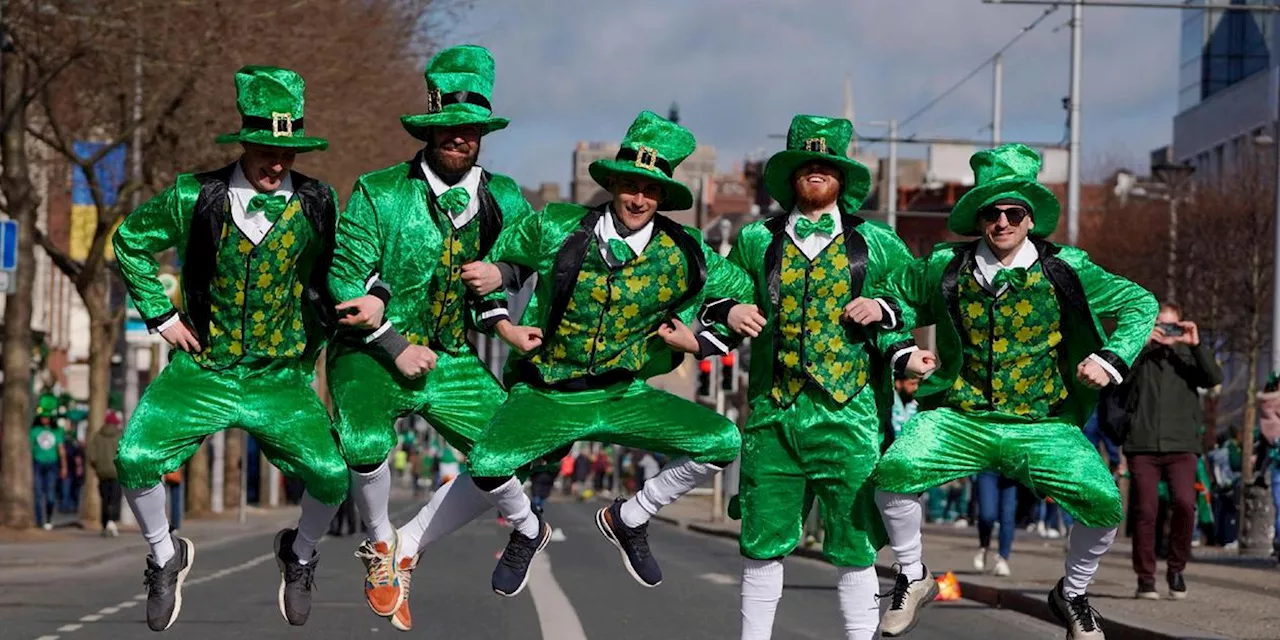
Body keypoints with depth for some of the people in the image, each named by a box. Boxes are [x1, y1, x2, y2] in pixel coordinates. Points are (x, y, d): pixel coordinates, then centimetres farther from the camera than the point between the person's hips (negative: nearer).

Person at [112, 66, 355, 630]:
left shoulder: (317, 205, -3)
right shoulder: (194, 198, -5)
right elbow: (129, 241, 10)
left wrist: (314, 342, 6)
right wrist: (161, 316, 5)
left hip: (281, 378, 0)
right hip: (200, 371, 0)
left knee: (332, 474, -20)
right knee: (134, 458, -21)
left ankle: (300, 555, 15)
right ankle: (165, 557, 9)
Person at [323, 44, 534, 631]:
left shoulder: (502, 198, 3)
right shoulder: (378, 193, -8)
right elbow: (344, 277, -9)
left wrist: (503, 273, -8)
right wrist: (396, 346, -15)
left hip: (453, 362, 4)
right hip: (373, 354, -4)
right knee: (367, 445, -32)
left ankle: (409, 545, 12)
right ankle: (379, 542, 1)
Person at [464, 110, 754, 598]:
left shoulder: (684, 256, -6)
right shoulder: (556, 229, -8)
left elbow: (748, 297, 7)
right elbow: (488, 263, 9)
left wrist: (700, 342, -3)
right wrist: (503, 326, 0)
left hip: (624, 395, 2)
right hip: (546, 394, -2)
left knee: (723, 441, -18)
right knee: (487, 464, -30)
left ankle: (627, 519, 9)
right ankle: (528, 531, 9)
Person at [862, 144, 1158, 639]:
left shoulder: (1065, 271, -1)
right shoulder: (946, 268, 3)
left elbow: (1139, 304, 8)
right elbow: (894, 296, 22)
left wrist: (1112, 358, -7)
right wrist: (903, 352, 5)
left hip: (1042, 425, -1)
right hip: (959, 418, 1)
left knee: (1104, 502, -21)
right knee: (894, 470, -26)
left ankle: (1072, 595, 10)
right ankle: (913, 578, 0)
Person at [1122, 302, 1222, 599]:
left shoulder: (1188, 355, 14)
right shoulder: (1140, 355, 11)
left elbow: (1215, 378, -2)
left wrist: (1197, 345, -11)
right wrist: (1141, 344, -13)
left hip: (1181, 445, 0)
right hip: (1143, 445, 0)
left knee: (1184, 503, -17)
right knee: (1145, 510, -5)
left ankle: (1176, 569, 0)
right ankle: (1145, 577, 6)